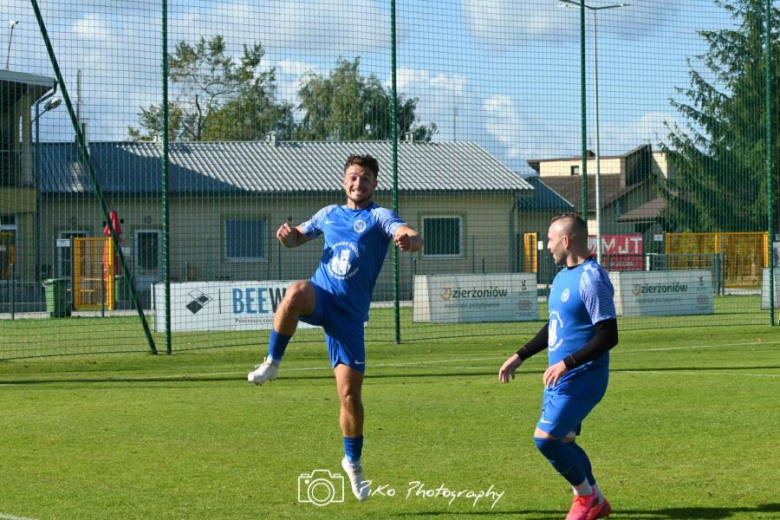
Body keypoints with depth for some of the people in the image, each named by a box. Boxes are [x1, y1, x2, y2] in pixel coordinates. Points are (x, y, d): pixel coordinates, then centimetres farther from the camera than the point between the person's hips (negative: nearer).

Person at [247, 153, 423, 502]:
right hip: (320, 296, 2)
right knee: (296, 293, -38)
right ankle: (272, 363, -22)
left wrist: (410, 239, -44)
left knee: (350, 394, -4)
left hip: (349, 313, -2)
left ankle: (353, 462, 19)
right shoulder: (329, 214, 15)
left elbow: (412, 238, -18)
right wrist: (287, 235, 4)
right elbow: (296, 238, 30)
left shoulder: (379, 217, 1)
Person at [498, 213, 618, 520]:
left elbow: (608, 336, -22)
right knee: (564, 442, 12)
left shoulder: (591, 279, -18)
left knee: (545, 438, -13)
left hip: (581, 379, -9)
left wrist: (567, 363, -28)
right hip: (560, 378, 9)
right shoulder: (563, 276, 13)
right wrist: (519, 356, 22)